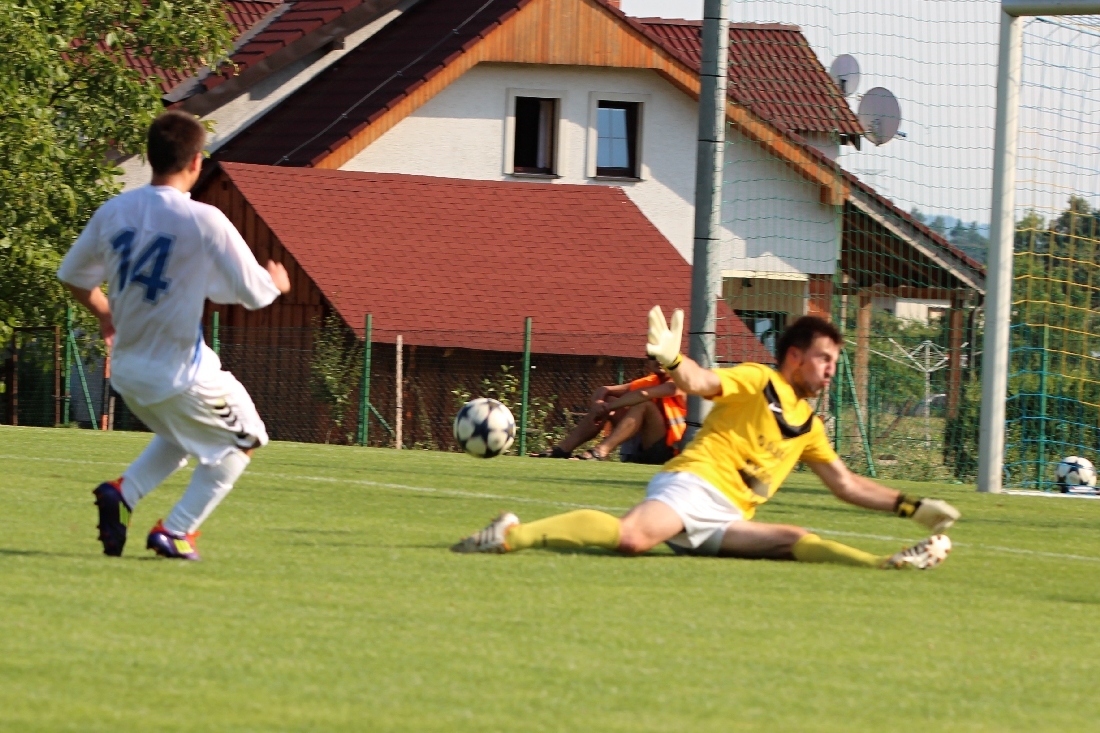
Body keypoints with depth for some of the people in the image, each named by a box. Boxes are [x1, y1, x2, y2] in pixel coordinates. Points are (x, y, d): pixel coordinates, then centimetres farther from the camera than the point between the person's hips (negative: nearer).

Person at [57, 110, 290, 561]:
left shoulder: (114, 211, -1)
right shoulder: (204, 221, -17)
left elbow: (73, 276, 11)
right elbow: (253, 294, -13)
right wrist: (276, 283, 11)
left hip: (126, 371, 6)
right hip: (180, 369, -6)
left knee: (179, 435, 32)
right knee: (243, 439, 18)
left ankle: (122, 493, 7)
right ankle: (175, 531, 7)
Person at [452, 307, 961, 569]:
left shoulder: (808, 425, 25)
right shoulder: (756, 383, 3)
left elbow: (846, 485, 32)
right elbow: (700, 382, -14)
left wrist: (914, 507, 26)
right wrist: (672, 362, -38)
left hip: (724, 522, 7)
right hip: (693, 484, -7)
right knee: (633, 536, -34)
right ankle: (513, 535, -29)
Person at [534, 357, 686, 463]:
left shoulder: (677, 384, -9)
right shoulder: (650, 382, 13)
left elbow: (643, 394, -27)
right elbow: (604, 391, 7)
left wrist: (608, 407, -23)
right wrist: (599, 404, -15)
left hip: (665, 451, -7)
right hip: (637, 453, 7)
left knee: (643, 404, -28)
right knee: (606, 401, 4)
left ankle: (600, 451, -42)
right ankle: (562, 449, -7)